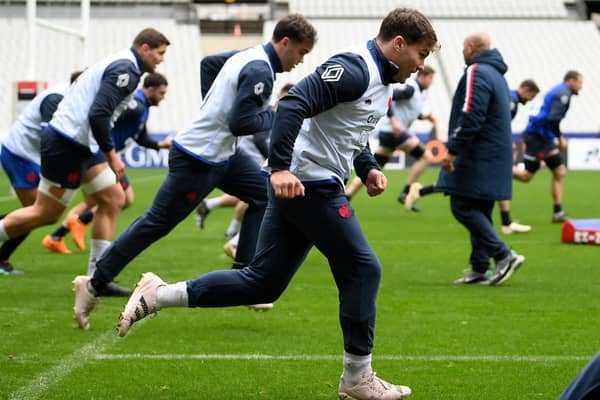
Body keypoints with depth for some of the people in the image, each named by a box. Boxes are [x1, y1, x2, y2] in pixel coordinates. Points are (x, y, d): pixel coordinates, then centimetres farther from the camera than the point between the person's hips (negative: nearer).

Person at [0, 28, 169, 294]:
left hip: (81, 144, 11)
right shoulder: (125, 69, -15)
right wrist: (111, 154, -18)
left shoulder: (121, 65, 17)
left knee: (113, 199, 8)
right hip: (66, 145, -11)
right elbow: (98, 114, -24)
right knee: (46, 214, -3)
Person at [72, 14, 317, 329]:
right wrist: (276, 114, -11)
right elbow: (240, 123, -25)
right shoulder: (260, 72, -21)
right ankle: (94, 286, 5)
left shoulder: (248, 56, 9)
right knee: (157, 223, -3)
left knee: (264, 194, 9)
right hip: (198, 161, -10)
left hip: (220, 154, 10)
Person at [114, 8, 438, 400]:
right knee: (363, 269, -2)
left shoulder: (382, 80, 16)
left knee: (262, 282, 8)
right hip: (312, 187, -10)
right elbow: (293, 104, -25)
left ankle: (157, 295, 10)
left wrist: (368, 168, 12)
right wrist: (280, 167, -31)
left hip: (296, 188, 10)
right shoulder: (354, 69, -16)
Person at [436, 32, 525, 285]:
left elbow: (470, 117, -22)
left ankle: (503, 255, -16)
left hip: (478, 158, -10)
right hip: (494, 157, 10)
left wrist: (452, 150, -21)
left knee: (463, 207, -9)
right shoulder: (496, 74, 19)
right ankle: (479, 269, 10)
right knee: (479, 212, 11)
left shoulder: (476, 74, -13)